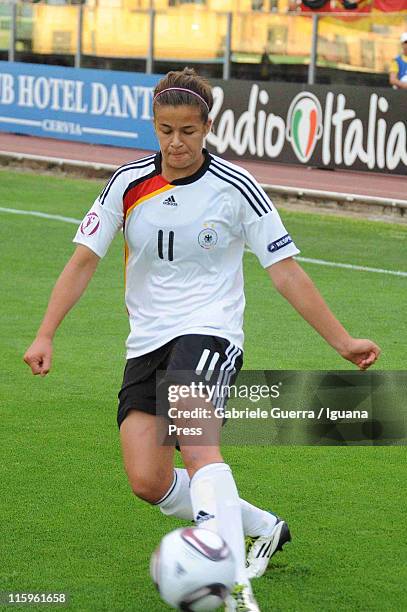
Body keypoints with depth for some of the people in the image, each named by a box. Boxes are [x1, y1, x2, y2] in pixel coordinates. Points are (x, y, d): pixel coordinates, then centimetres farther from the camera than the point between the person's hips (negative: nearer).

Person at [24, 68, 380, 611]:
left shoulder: (235, 188, -6)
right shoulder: (129, 183, 1)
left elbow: (285, 271, -3)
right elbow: (84, 261, 3)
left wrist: (342, 341, -6)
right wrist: (46, 335, -8)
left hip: (209, 333, -4)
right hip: (146, 343, 4)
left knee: (196, 441, -32)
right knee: (148, 483, -10)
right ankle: (263, 527, 15)